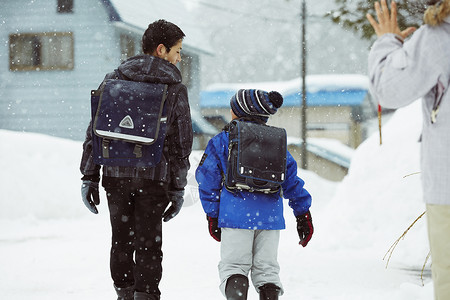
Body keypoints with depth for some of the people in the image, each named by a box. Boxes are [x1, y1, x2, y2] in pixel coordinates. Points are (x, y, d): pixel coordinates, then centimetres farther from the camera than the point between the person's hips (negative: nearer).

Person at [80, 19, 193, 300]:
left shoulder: (113, 80, 5)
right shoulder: (176, 89, -1)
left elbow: (95, 131, 3)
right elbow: (182, 142, 1)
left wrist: (90, 177, 6)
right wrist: (178, 188, 7)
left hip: (116, 174, 3)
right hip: (154, 176, -2)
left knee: (121, 240, 15)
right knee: (148, 244, 3)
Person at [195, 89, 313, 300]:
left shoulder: (222, 141, 4)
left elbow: (208, 179, 4)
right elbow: (291, 181, 13)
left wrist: (212, 215, 11)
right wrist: (303, 214, 17)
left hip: (236, 214, -3)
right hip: (270, 216, 3)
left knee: (234, 265, 2)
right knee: (267, 267, 9)